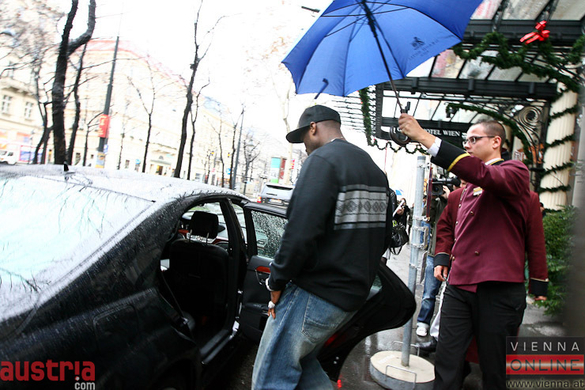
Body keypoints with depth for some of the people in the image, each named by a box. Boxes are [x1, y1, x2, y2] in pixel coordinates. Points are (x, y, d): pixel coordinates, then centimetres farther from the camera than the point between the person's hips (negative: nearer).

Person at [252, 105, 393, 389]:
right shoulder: (375, 170, 14)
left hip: (317, 294, -9)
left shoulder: (322, 159, -14)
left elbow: (301, 231, -24)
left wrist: (277, 282, -11)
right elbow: (384, 236, 18)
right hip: (354, 293, 10)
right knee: (301, 364, 23)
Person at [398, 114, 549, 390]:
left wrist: (424, 137, -31)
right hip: (459, 284, 6)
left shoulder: (515, 172, -4)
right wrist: (445, 259, 16)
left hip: (498, 288, -6)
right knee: (447, 362, 6)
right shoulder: (470, 185, 19)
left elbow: (484, 175, -28)